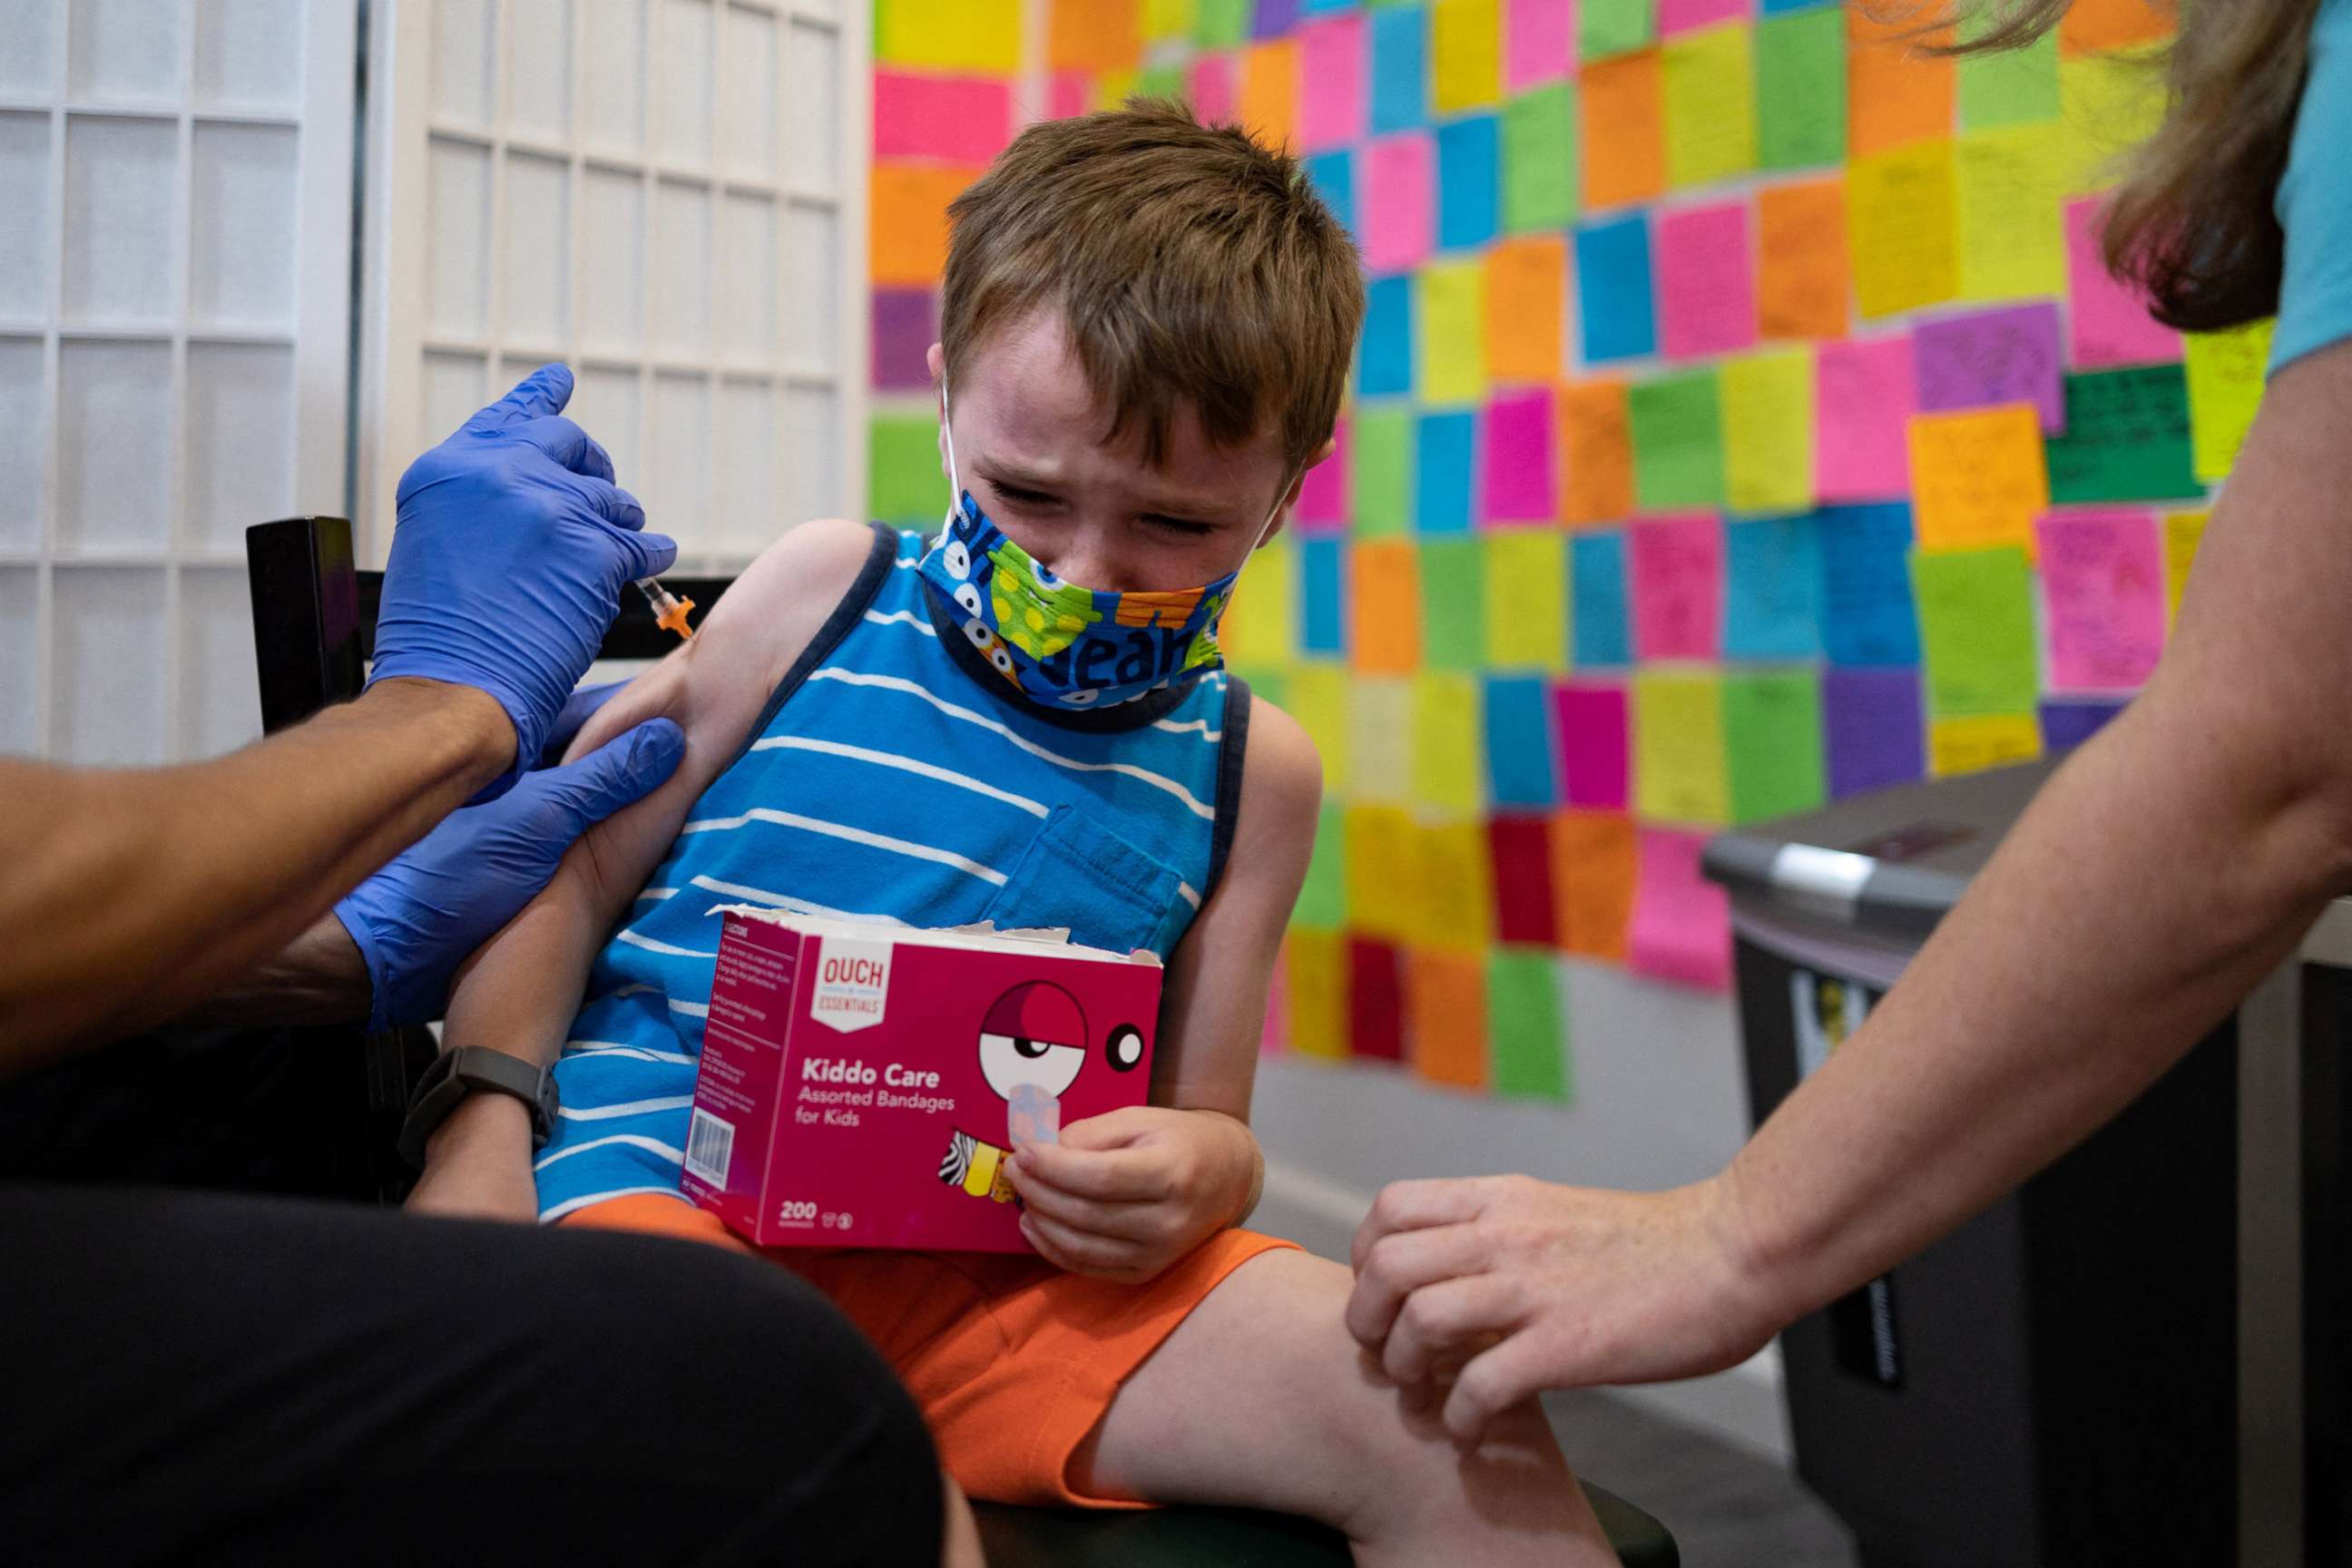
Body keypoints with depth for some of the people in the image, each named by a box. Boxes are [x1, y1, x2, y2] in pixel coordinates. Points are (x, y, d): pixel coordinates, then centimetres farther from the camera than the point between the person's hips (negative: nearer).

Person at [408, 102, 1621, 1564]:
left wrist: (1198, 1172, -10)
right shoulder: (828, 595, 6)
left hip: (1019, 1263, 2)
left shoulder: (1247, 770, 11)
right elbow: (569, 864, 11)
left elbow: (1205, 1122, 15)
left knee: (1466, 1440, -19)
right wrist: (485, 1125, -3)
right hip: (671, 1172, -1)